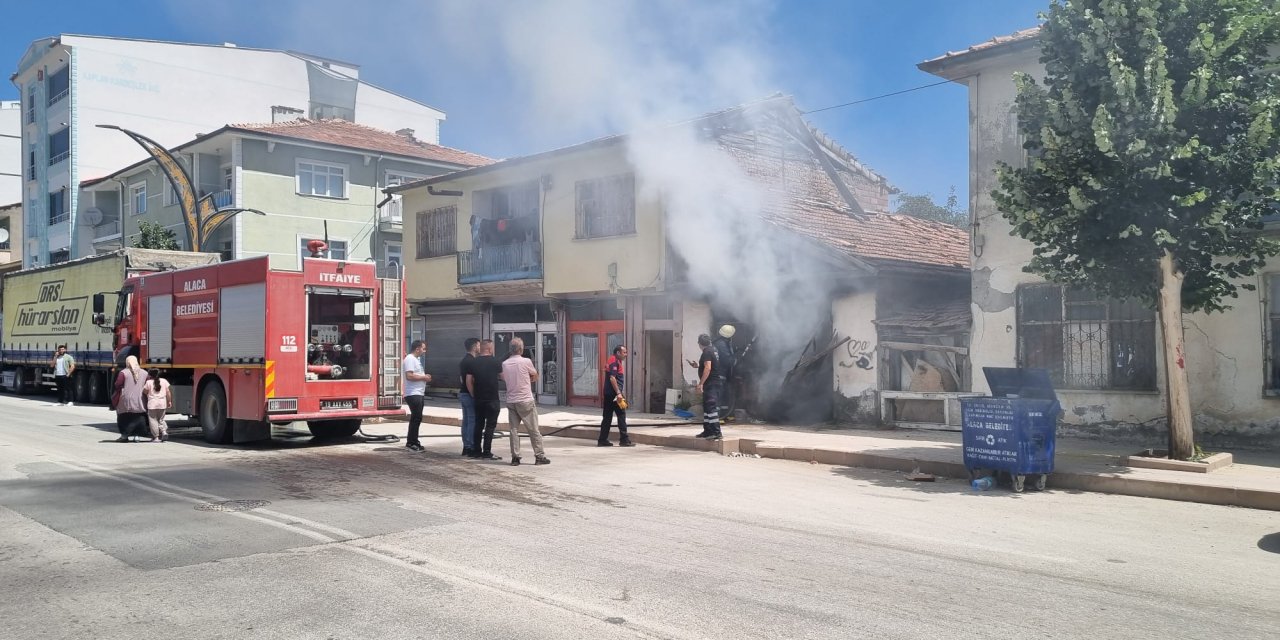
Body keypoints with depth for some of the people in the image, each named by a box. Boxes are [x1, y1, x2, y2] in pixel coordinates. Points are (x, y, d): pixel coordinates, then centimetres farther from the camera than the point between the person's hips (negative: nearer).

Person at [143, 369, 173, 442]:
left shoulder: (149, 382, -5)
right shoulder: (164, 381, 4)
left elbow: (145, 392, 0)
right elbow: (168, 392, 3)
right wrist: (169, 402, 9)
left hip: (152, 404, -3)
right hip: (162, 404, 3)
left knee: (153, 420, 4)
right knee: (161, 419, 18)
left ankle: (156, 437, 3)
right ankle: (164, 431, -5)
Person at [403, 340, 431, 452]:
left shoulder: (416, 359, 19)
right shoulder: (410, 359, -14)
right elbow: (409, 376, -24)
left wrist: (425, 376, 9)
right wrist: (423, 377, -15)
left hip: (419, 394, 10)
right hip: (413, 394, -10)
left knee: (416, 418, 12)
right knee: (416, 418, -8)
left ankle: (414, 442, 18)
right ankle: (411, 443, -3)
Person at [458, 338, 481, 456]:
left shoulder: (463, 360, 15)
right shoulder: (471, 361, -16)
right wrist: (473, 393, -17)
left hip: (463, 393, 10)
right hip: (470, 394, -10)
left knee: (466, 420, 12)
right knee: (473, 421, -6)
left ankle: (466, 446, 17)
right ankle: (472, 448, -4)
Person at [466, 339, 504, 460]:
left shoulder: (474, 363, 5)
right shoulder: (495, 362, -6)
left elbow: (469, 381, 3)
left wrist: (473, 395, 10)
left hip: (478, 399, 5)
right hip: (492, 399, -5)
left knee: (478, 425, 12)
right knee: (490, 425, -1)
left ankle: (476, 451, 15)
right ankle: (487, 452, -3)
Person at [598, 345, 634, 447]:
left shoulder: (616, 361, 20)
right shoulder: (615, 362, -12)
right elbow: (612, 378, -21)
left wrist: (620, 392, 27)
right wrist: (618, 393, -23)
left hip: (608, 393, 10)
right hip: (613, 393, -10)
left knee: (607, 417, 10)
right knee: (621, 415, -6)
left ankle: (602, 440, 12)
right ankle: (624, 440, -4)